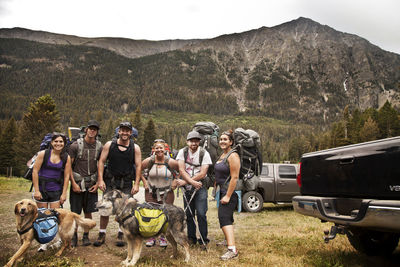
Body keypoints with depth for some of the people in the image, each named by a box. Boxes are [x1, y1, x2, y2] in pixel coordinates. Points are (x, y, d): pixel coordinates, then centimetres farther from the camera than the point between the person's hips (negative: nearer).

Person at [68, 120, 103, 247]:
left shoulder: (99, 147, 4)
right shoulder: (76, 145, -4)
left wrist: (98, 183, 2)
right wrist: (73, 183, -9)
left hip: (92, 184, 2)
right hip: (77, 182, -2)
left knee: (88, 211, 8)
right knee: (75, 212, 5)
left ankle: (86, 235, 23)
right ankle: (74, 235, 22)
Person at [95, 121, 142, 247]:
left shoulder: (135, 148, -1)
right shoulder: (109, 145, -1)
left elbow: (138, 166, -1)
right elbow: (101, 162, 1)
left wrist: (136, 184, -6)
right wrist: (100, 180, -6)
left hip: (126, 183, 0)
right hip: (110, 181, 0)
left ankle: (121, 235, 20)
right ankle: (102, 234, 16)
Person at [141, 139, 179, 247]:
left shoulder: (170, 162, -10)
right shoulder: (149, 161, -6)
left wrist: (176, 181, -3)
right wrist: (144, 181, 2)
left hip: (167, 192, -1)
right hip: (151, 192, 1)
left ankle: (163, 237, 18)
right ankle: (151, 237, 17)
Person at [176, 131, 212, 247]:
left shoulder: (204, 153, -6)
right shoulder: (182, 152, 2)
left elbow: (202, 173, -11)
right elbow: (181, 170, -6)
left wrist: (186, 181, -13)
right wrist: (193, 182, -17)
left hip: (200, 187, -3)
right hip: (187, 189, 3)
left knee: (201, 214, -8)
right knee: (189, 214, 10)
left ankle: (204, 239, 5)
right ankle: (191, 238, 23)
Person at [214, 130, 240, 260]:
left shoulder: (233, 156, -16)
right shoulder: (222, 155, 14)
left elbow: (234, 177, -22)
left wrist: (228, 196, -24)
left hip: (231, 191, -10)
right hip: (223, 190, 10)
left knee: (224, 217, -19)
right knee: (225, 216, 22)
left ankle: (232, 249, -23)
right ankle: (228, 239, 40)